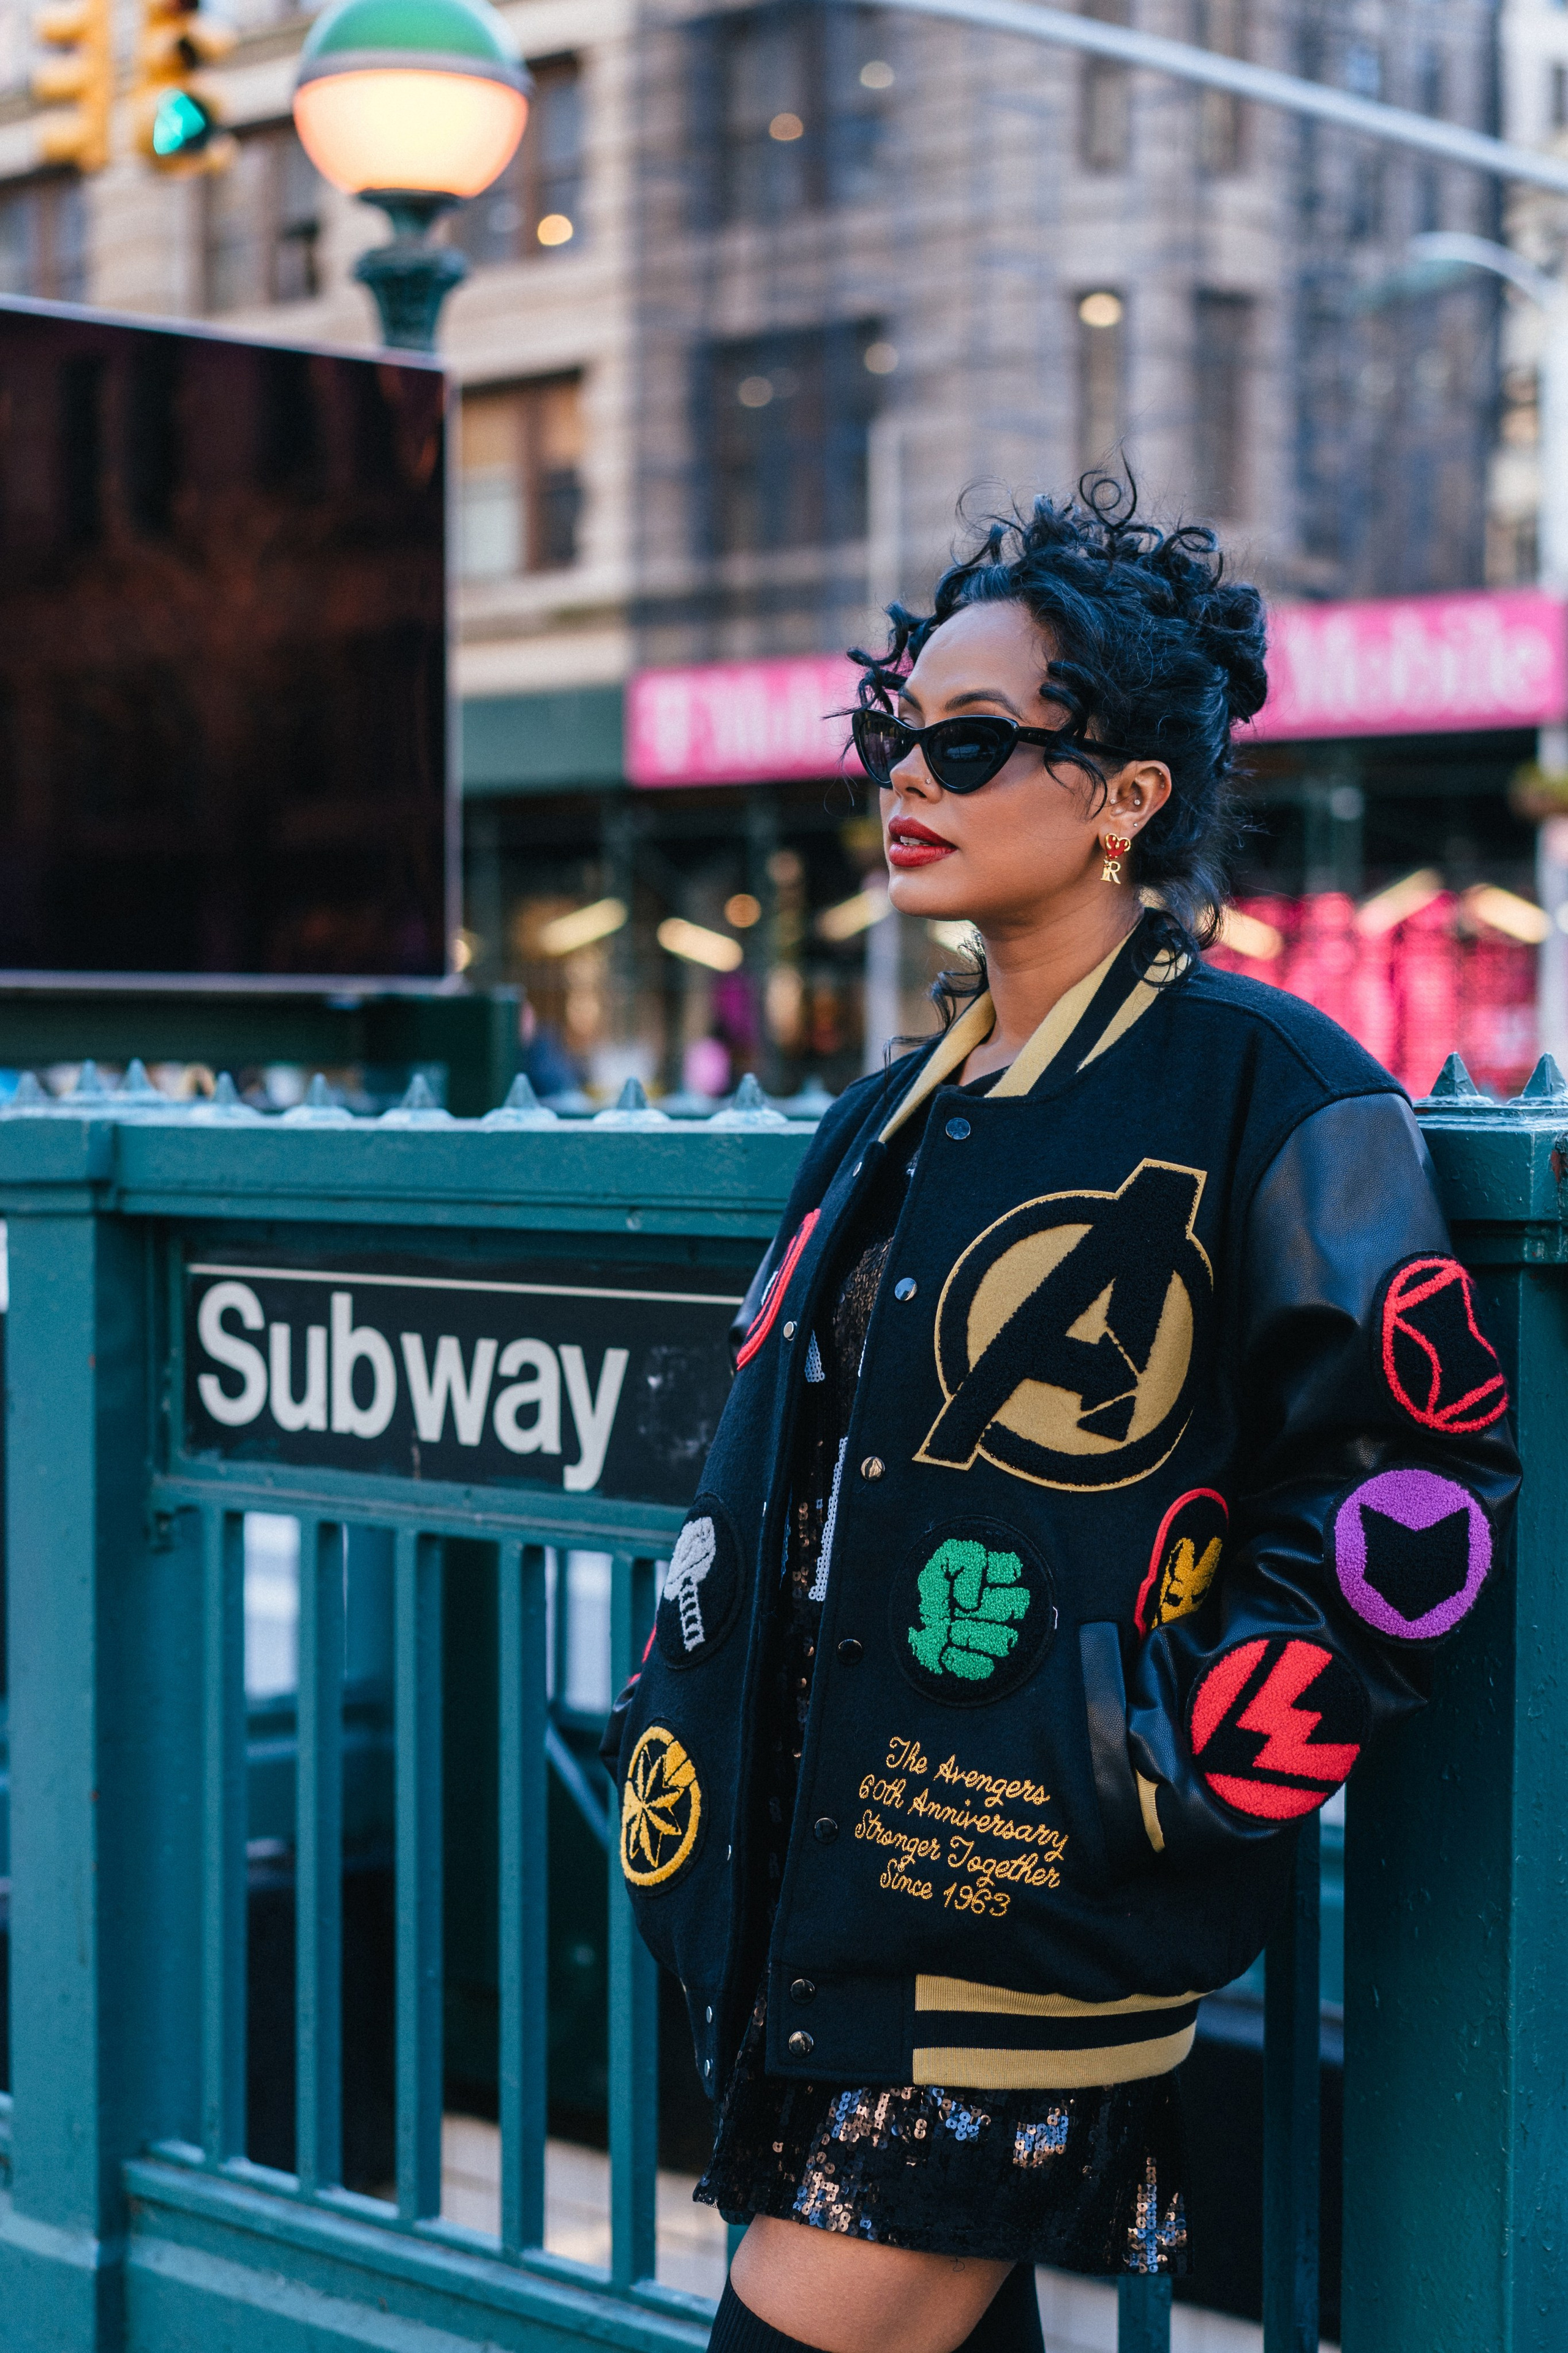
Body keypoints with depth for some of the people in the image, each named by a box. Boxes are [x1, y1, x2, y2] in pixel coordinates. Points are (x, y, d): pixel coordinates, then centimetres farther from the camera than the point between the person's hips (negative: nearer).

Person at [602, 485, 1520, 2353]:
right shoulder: (895, 1121, 15)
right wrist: (683, 1734, 13)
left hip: (1032, 1910, -7)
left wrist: (1181, 1765, -15)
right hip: (818, 1895, 7)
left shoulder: (1264, 1089, -9)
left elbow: (1414, 1468, -13)